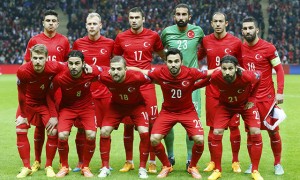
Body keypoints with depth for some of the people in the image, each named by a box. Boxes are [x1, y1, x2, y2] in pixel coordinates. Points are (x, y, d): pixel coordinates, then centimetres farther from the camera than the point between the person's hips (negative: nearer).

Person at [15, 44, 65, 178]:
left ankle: (49, 167, 9)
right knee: (20, 131, -8)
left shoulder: (55, 68, -30)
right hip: (28, 102, 0)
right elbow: (21, 94, -15)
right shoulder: (22, 71, -29)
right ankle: (26, 167, 5)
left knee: (53, 132, -10)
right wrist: (23, 114, -4)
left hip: (47, 103, 0)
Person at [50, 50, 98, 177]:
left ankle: (85, 167, 6)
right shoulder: (60, 78, -26)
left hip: (86, 106, 1)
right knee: (62, 135, -21)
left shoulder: (91, 73, -23)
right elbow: (51, 95, -8)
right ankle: (64, 167, 5)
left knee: (91, 135, -18)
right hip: (67, 108, -1)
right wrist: (53, 114, -4)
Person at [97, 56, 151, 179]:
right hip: (116, 105, 2)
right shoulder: (105, 77, -32)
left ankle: (142, 168, 0)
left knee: (144, 132, -18)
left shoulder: (136, 77, -37)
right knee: (104, 131, -10)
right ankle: (105, 168, 8)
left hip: (137, 105, -2)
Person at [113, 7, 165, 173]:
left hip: (147, 84, -1)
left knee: (151, 122, -3)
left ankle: (152, 162, 6)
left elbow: (162, 54, 19)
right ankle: (129, 162, 17)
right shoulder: (121, 38, 4)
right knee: (127, 124, 5)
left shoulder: (152, 36, 2)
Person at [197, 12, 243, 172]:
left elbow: (242, 66, 4)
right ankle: (212, 161, 16)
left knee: (234, 126, 1)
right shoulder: (206, 41, 2)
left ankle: (235, 162, 14)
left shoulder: (236, 42, -4)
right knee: (213, 127, 5)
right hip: (212, 91, 2)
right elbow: (198, 57, 20)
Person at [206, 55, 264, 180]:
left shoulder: (246, 76, -37)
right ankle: (217, 170, 7)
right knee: (216, 133, -10)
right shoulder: (215, 77, -32)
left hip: (246, 104, -1)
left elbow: (258, 77, -12)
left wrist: (251, 98, -9)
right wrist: (222, 98, -3)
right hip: (225, 105, 1)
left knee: (256, 133, -11)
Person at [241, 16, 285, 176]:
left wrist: (280, 92, -13)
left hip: (267, 96, -3)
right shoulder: (240, 49, 2)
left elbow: (279, 70, -6)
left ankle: (277, 164, 15)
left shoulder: (268, 48, -9)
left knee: (273, 131, 2)